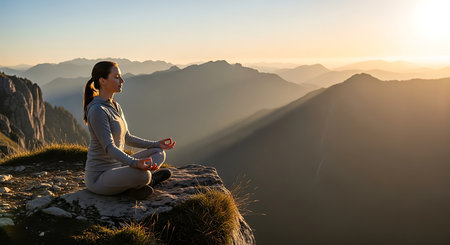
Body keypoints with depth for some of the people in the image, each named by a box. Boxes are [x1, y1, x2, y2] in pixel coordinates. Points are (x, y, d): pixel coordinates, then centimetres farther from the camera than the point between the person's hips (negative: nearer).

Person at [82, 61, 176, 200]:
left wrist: (156, 144, 15)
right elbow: (109, 148, -27)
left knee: (159, 153, 9)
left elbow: (127, 138, 18)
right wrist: (135, 163, -43)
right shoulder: (97, 111, -20)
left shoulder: (115, 106, 9)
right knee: (142, 175, -36)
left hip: (117, 166, 10)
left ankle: (135, 185, -8)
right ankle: (150, 179, -3)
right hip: (99, 177, -10)